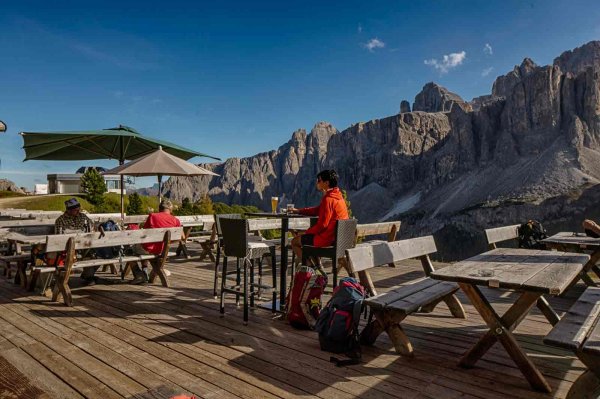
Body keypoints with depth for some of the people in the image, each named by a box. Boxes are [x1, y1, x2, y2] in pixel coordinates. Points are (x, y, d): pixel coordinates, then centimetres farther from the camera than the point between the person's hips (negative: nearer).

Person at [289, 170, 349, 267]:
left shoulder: (328, 199, -20)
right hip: (336, 236, 10)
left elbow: (322, 224, -23)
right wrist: (298, 211, 18)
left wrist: (306, 233, -8)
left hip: (328, 238, -10)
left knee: (295, 241, 3)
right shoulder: (337, 196, 11)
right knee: (302, 236, 31)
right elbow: (318, 210, 22)